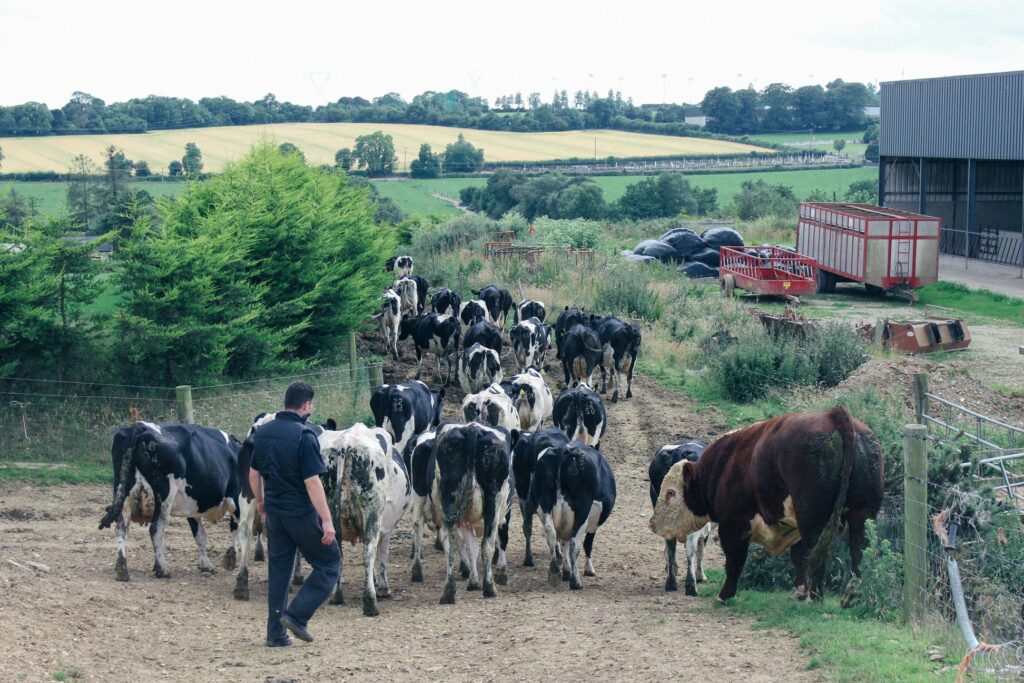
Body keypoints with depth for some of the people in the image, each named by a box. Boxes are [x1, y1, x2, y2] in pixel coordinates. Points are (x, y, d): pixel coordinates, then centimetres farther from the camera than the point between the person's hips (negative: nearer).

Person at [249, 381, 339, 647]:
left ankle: (275, 633, 13)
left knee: (278, 569, 14)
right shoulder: (304, 435, -17)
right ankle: (297, 614, -4)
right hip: (302, 513, -7)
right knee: (328, 564, 6)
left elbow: (254, 474, 13)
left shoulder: (263, 432, 5)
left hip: (274, 512, 7)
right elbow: (312, 482, -20)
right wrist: (327, 521, -18)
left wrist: (260, 501, 30)